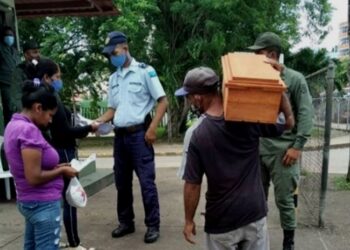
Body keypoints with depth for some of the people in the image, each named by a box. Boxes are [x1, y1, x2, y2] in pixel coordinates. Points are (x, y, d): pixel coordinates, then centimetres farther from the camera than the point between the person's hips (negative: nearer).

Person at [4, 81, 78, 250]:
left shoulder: (14, 124, 6)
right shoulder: (29, 130, -23)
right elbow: (34, 177, -25)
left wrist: (55, 167, 6)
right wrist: (62, 170, -12)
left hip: (28, 201, 10)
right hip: (43, 204, -10)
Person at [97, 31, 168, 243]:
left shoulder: (145, 71, -4)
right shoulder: (113, 78, 14)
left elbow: (163, 101, -7)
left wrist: (152, 128, -15)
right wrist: (98, 121, 0)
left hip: (139, 133, -6)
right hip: (120, 135, 7)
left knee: (146, 181, -2)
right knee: (122, 182, 13)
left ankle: (153, 226, 11)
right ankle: (126, 222, 28)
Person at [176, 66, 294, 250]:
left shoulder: (195, 134, -17)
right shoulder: (248, 118, -11)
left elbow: (192, 185, -13)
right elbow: (289, 121, 4)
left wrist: (188, 221, 1)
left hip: (222, 221, -2)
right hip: (255, 214, 3)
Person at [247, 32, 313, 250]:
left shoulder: (295, 79, -1)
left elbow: (306, 114, -5)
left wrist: (298, 146, -12)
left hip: (283, 149, -4)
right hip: (257, 147, 4)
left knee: (284, 199, 3)